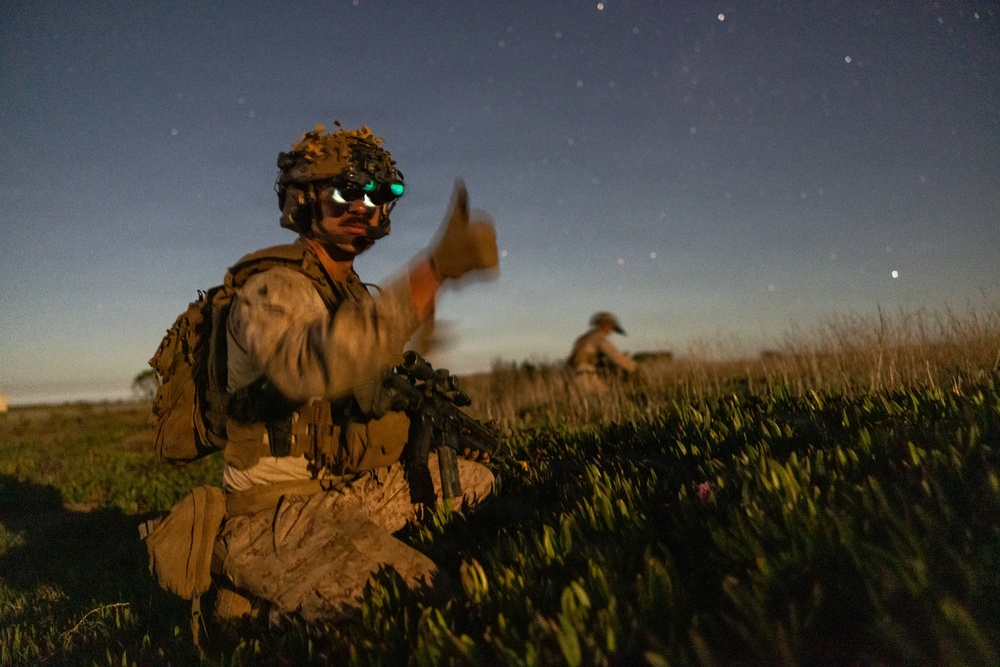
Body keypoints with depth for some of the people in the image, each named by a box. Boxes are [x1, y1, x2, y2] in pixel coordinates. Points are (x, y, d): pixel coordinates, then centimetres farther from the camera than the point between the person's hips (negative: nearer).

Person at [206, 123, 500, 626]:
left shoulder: (354, 294, 14)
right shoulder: (271, 287, -15)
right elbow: (306, 366, -40)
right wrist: (434, 268, -43)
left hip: (346, 488, 9)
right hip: (274, 507, -9)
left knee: (475, 480, 15)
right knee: (410, 596, -28)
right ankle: (251, 595, -2)